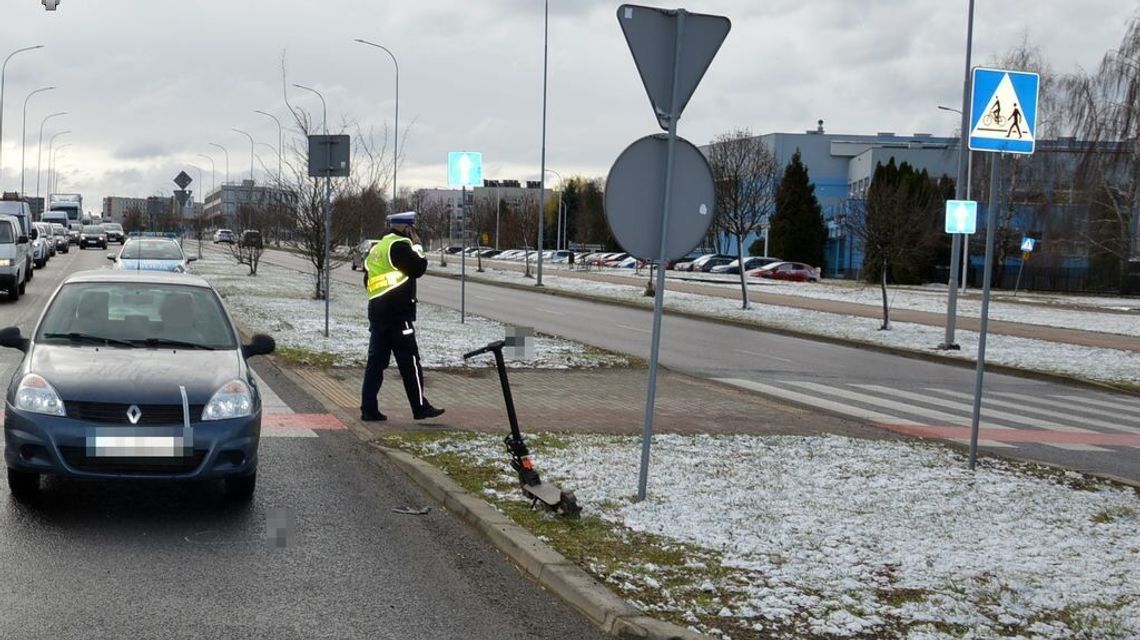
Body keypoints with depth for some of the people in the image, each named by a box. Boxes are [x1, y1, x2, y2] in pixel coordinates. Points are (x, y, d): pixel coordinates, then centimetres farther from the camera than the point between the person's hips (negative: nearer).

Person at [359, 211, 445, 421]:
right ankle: (420, 407, 2)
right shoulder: (399, 245, -10)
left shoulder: (376, 249, 18)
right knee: (409, 361, -2)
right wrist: (417, 246, -1)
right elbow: (418, 268, -13)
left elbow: (367, 280, 20)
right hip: (397, 313, -9)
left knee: (376, 361, 8)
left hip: (376, 311, 9)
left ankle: (369, 409, 7)